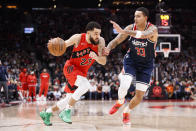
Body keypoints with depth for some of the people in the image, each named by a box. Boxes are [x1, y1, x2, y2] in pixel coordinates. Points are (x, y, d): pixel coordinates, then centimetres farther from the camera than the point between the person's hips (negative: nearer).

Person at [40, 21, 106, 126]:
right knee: (85, 85, -32)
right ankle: (66, 112, -21)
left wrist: (96, 57, -35)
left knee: (69, 99, 11)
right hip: (71, 67, -5)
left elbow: (103, 62, -13)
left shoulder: (100, 42, -12)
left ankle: (47, 113, 31)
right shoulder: (78, 38, -19)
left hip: (82, 72, 5)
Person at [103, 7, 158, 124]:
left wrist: (123, 31, -57)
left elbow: (143, 35, -46)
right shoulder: (130, 28, -12)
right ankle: (120, 101, 12)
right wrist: (108, 48, -30)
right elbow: (116, 41, -6)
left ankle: (127, 111, 29)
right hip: (131, 60, 1)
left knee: (140, 95, 0)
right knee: (124, 86, -23)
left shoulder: (152, 29, -23)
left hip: (146, 65, -1)